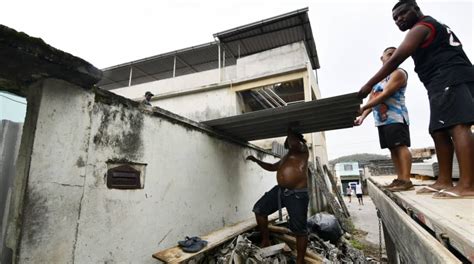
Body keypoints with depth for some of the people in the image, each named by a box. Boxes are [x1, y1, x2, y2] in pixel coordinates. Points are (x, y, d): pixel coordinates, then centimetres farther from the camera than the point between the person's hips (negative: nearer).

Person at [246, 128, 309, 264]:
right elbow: (272, 167, 34)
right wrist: (256, 160, 27)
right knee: (259, 209, 8)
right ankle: (265, 240, 23)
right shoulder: (286, 156, 24)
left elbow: (293, 143, -24)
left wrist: (290, 130, -4)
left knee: (299, 229, -1)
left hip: (297, 194, -8)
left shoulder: (302, 149, -1)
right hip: (280, 190, 9)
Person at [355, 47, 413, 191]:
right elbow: (371, 100, 18)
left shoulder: (398, 73, -1)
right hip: (381, 120, 8)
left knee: (401, 146, -12)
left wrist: (362, 108, -21)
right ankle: (400, 179, 9)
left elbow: (385, 94, -16)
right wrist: (362, 116, 3)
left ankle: (406, 180, -13)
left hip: (396, 118, -8)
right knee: (393, 149, 6)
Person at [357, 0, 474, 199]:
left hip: (450, 79, -10)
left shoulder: (421, 28, 1)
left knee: (457, 127, -18)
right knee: (440, 132, 5)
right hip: (450, 81, 10)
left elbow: (395, 60, -10)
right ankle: (444, 181, 3)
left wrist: (369, 85, -11)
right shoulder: (436, 26, 32)